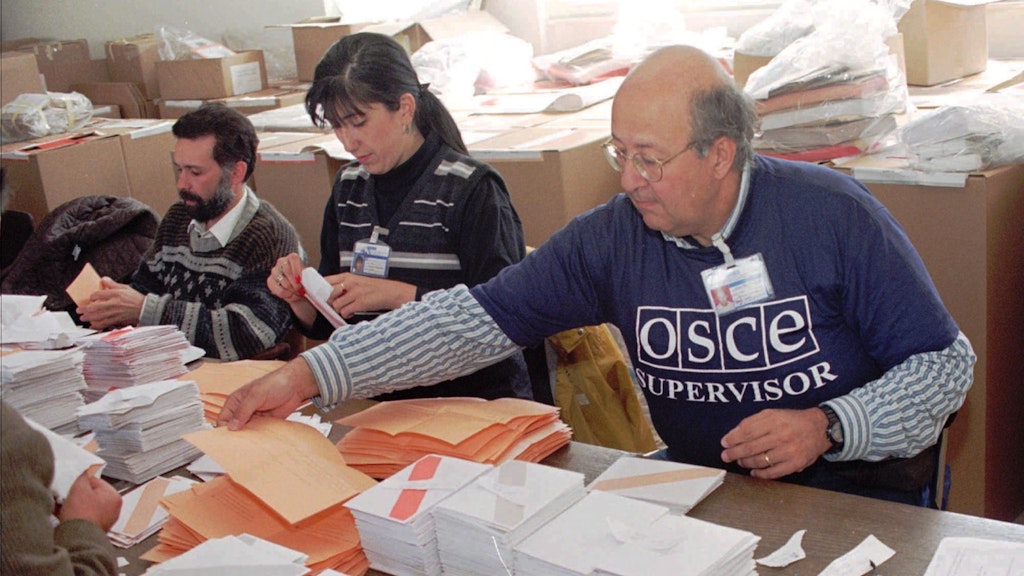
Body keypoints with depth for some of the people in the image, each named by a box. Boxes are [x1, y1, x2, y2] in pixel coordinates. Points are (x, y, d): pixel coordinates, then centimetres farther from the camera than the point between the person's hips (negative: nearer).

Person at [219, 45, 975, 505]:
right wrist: (311, 375, -15)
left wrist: (828, 427, -23)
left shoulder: (829, 213, -14)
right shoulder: (614, 237, -7)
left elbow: (946, 363, -6)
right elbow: (475, 319, -8)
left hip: (852, 493, -2)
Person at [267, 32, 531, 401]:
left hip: (476, 401, -5)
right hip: (380, 402, 6)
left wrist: (397, 295, -21)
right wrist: (301, 298, -6)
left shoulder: (471, 188, -8)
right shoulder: (348, 188, 11)